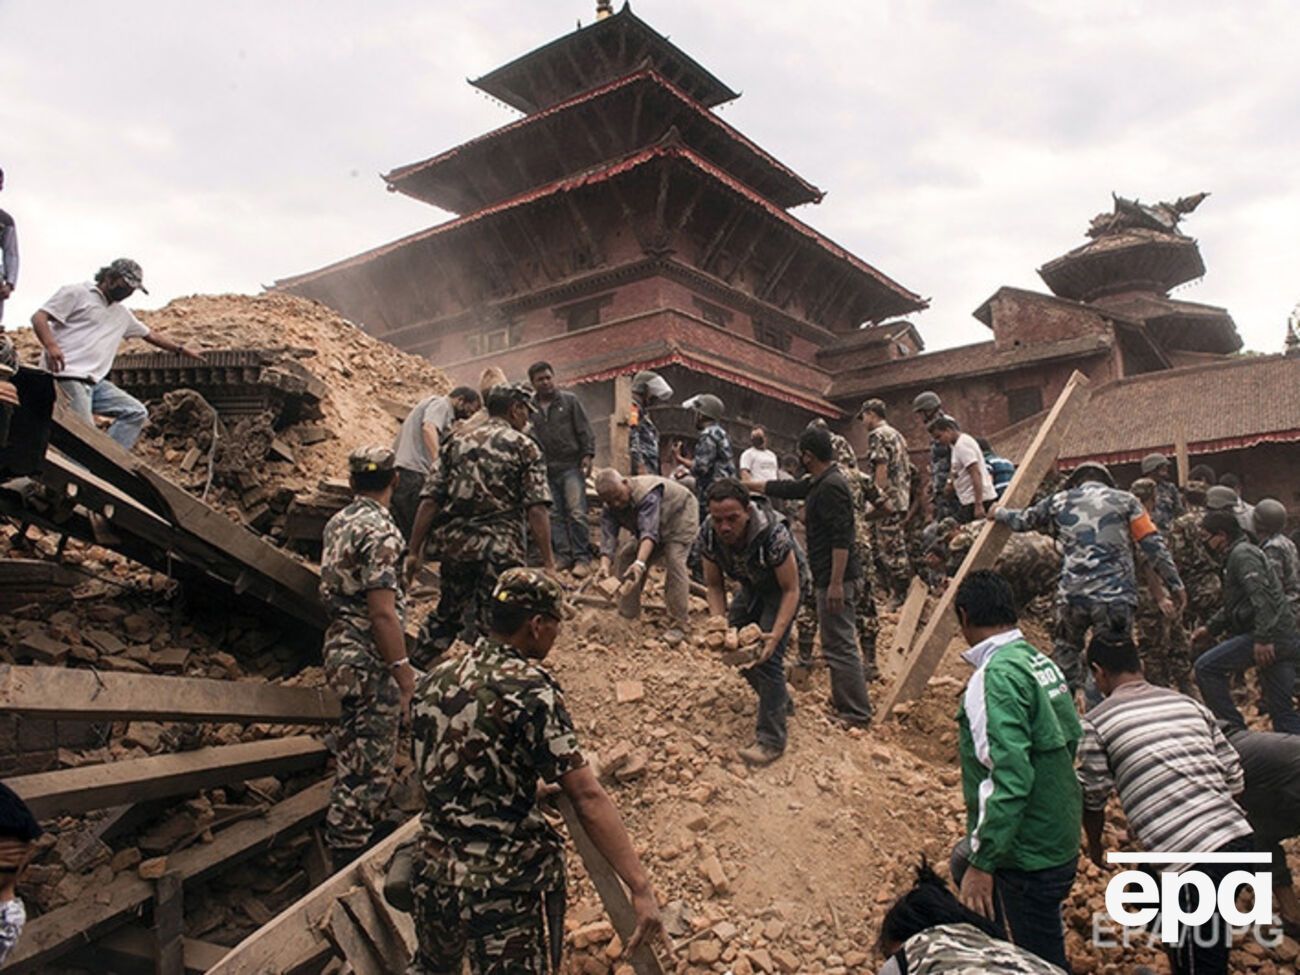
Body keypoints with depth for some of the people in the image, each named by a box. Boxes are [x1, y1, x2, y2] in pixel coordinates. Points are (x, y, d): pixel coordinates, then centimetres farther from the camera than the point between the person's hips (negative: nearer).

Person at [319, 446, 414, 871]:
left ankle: (360, 829, 36)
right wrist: (403, 668, -18)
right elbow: (383, 612, -24)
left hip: (340, 645, 10)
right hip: (370, 659, -10)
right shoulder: (380, 532, -19)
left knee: (355, 751, 22)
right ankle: (350, 845, 9)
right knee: (369, 758, 0)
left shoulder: (337, 523, 9)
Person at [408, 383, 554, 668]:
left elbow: (429, 500, 5)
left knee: (447, 613, 24)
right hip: (500, 548, -5)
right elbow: (537, 508, -11)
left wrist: (415, 551, 8)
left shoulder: (457, 441, 11)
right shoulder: (524, 446, -1)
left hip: (454, 543, 5)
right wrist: (547, 562, -11)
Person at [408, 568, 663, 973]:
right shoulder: (530, 689, -18)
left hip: (431, 871, 7)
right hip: (501, 885, -7)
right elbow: (588, 797, -22)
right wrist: (641, 887, -21)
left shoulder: (434, 681, 2)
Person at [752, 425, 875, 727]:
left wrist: (836, 583, -25)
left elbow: (841, 538, -23)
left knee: (840, 646, -7)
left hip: (835, 577, -11)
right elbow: (784, 489, 27)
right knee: (838, 643, 15)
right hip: (830, 577, 11)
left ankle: (857, 715, -3)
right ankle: (844, 704, 24)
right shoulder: (817, 483, 14)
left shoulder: (831, 486, -17)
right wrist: (746, 485, 33)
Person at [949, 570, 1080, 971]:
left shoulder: (997, 675, -22)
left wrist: (983, 862, -26)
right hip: (1060, 841, 9)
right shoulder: (1042, 661, 4)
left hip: (1031, 857, -8)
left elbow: (1010, 777, -29)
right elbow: (1072, 739, 14)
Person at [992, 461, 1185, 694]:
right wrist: (1175, 585, 7)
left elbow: (1022, 520, 28)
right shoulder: (1125, 500, 12)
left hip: (1072, 594, 1)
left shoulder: (1060, 501, 14)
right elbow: (1154, 546, 4)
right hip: (1115, 597, -1)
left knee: (1065, 653, 17)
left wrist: (999, 513, 47)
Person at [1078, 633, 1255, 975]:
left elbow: (1093, 798, 8)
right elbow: (1234, 778, 14)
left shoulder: (1096, 722, -1)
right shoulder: (1189, 704, 14)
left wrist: (1095, 845, 27)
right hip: (1238, 836, 7)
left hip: (1193, 856, -6)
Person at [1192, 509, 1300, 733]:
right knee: (1282, 709, 13)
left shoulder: (1242, 554, -9)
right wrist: (1210, 628, 26)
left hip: (1271, 637, -11)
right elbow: (1233, 605, 31)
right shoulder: (1237, 554, 24)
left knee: (1206, 667, -12)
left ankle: (1233, 730, -8)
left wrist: (1262, 639, -27)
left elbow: (1261, 597, -23)